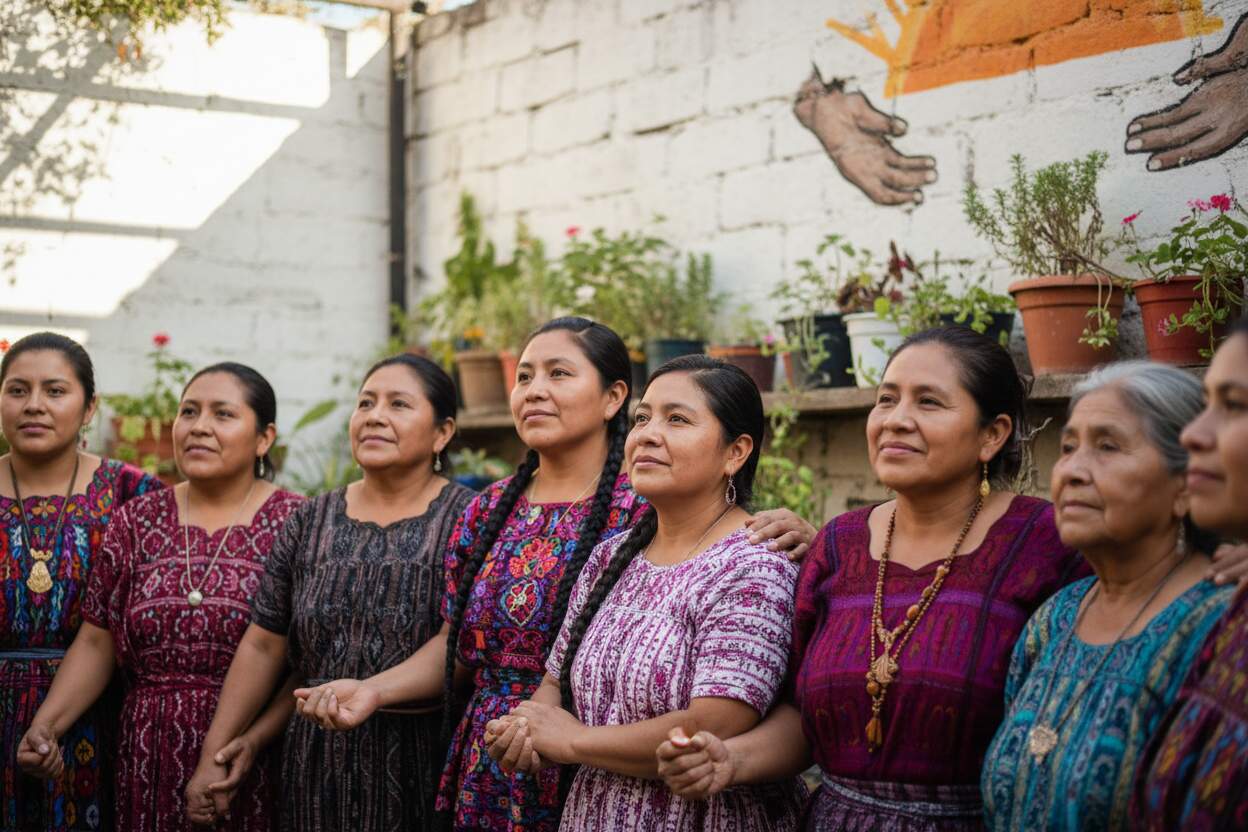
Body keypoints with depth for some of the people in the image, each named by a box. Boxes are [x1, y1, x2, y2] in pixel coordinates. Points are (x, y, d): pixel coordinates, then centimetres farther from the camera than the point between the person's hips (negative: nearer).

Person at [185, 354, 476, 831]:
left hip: (425, 769, -3)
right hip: (319, 772, 4)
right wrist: (213, 754, 5)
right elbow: (262, 646, 9)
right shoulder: (311, 522, 8)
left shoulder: (468, 520, -5)